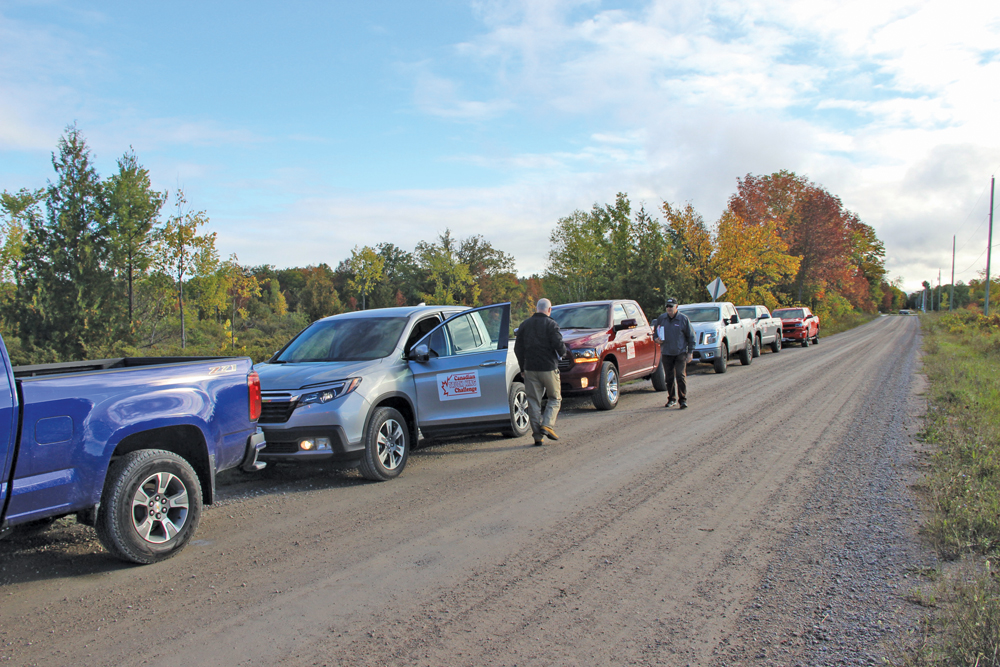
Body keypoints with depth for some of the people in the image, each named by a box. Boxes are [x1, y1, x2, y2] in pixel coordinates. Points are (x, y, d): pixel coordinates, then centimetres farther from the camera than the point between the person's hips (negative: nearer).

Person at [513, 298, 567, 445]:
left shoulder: (524, 325, 9)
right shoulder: (550, 324, -6)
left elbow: (517, 349, 10)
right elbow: (559, 345, -14)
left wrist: (522, 367, 18)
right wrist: (563, 352, 9)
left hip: (530, 368, 4)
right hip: (548, 367, -4)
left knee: (534, 401, 6)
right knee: (555, 398, 11)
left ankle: (537, 434, 4)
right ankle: (547, 425, -6)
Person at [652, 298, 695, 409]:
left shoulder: (683, 319, -2)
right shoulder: (661, 318, 7)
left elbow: (691, 336, 2)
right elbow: (655, 330, 23)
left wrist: (690, 352, -3)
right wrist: (656, 338, 1)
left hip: (680, 353, -3)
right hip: (666, 353, 3)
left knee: (681, 376, -10)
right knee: (669, 377, 8)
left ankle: (683, 399, -6)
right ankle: (671, 399, 19)